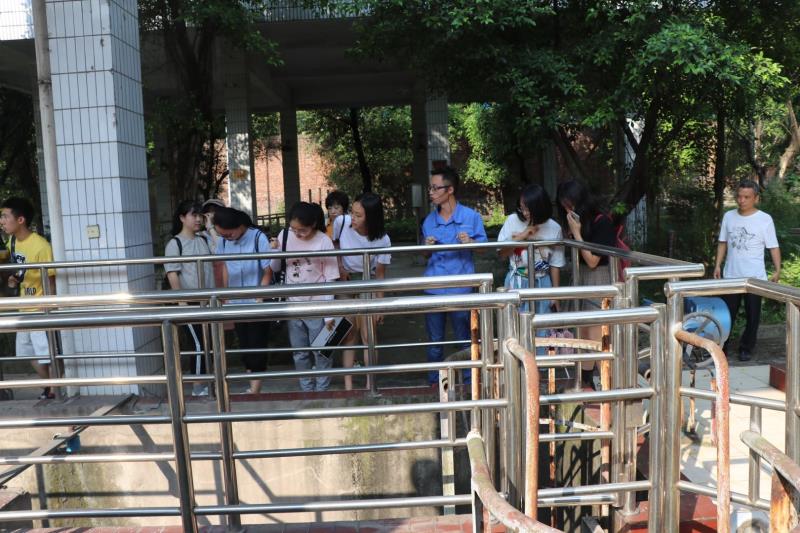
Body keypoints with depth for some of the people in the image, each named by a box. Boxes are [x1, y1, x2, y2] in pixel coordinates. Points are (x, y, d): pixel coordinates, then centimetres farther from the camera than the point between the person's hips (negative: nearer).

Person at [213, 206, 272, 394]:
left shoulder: (258, 238, -19)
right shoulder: (223, 241, -4)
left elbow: (267, 272, -15)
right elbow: (225, 267, 10)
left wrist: (259, 299, -15)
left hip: (257, 302, -5)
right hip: (236, 303, 5)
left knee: (257, 345, 2)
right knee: (244, 344, 14)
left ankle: (255, 388, 12)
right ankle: (253, 385, 27)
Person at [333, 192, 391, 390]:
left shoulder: (382, 240, -23)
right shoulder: (341, 222, -19)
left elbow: (380, 274, -13)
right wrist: (339, 267, -7)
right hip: (345, 280, 2)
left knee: (367, 335, -2)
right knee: (350, 334, 2)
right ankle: (348, 385, 7)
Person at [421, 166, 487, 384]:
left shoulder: (471, 216, -2)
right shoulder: (429, 220, 7)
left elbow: (484, 245, 3)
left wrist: (470, 242, -17)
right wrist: (427, 247, -7)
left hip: (460, 287, -3)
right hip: (434, 287, 3)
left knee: (464, 338, 9)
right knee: (434, 340, 11)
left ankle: (469, 381, 24)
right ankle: (434, 382, 23)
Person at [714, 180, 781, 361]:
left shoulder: (765, 220, -6)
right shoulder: (728, 216, 4)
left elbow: (773, 247, -6)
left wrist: (777, 270, -15)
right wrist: (717, 265, 3)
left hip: (754, 278, -2)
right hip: (730, 276, 2)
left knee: (752, 316, 8)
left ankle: (746, 348, 22)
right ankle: (721, 348, 15)